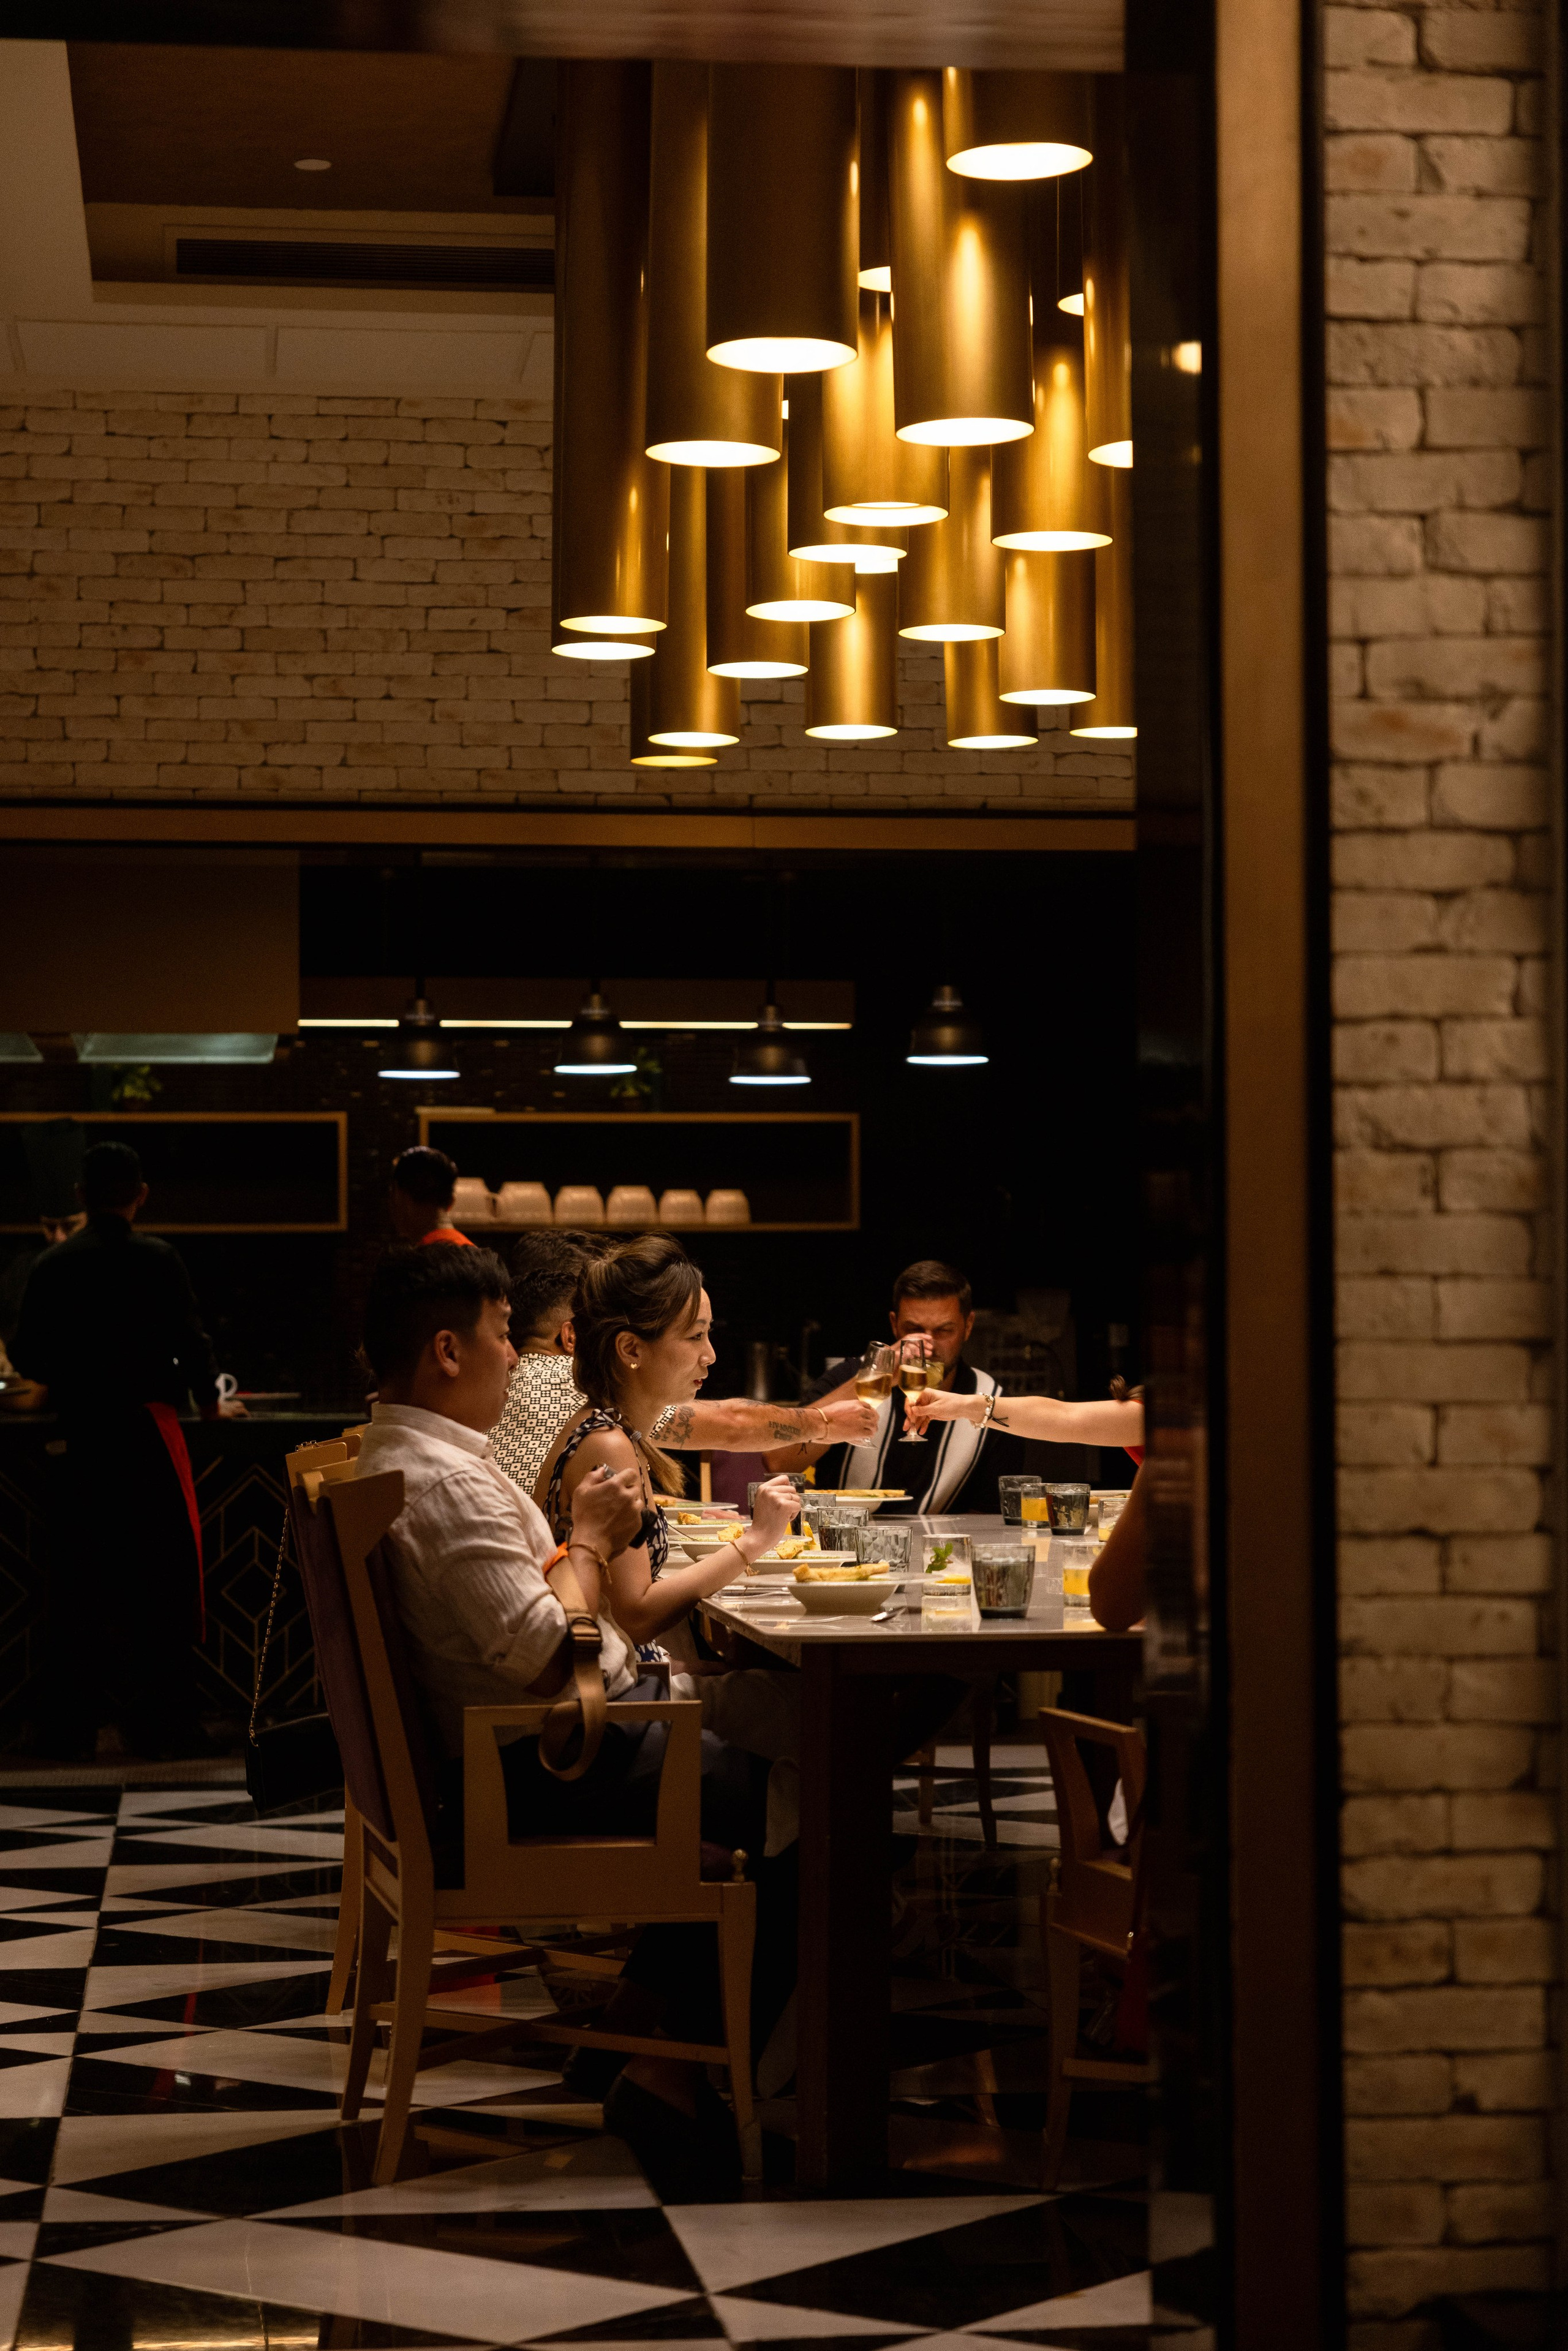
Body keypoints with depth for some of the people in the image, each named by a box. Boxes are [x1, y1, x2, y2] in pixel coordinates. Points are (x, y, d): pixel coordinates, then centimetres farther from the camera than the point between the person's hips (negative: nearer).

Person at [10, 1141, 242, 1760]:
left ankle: (66, 1732, 10)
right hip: (145, 1425, -4)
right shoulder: (157, 1260, -6)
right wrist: (209, 1402, 13)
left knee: (77, 1580, 8)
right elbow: (190, 1340, -4)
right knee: (163, 1576, 2)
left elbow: (26, 1358, 8)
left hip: (79, 1431, 4)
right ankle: (164, 1726, 1)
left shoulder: (52, 1265, 5)